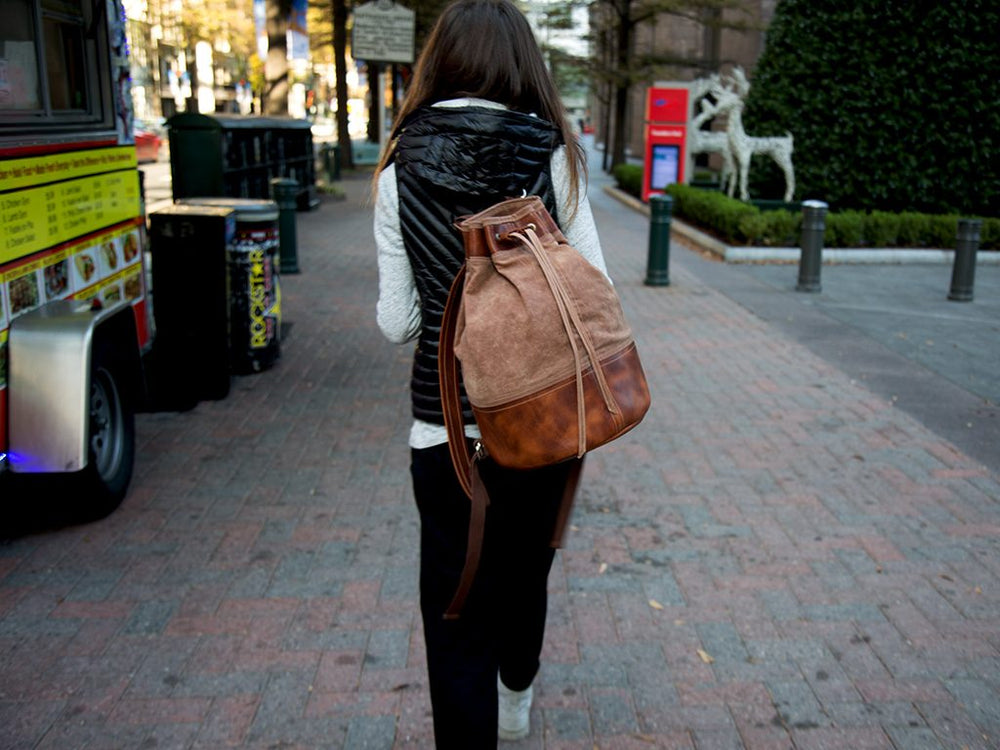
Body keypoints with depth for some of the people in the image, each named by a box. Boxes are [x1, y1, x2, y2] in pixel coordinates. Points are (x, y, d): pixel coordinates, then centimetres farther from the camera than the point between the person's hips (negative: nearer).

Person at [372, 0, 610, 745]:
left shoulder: (402, 167, -4)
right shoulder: (553, 155, -6)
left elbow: (397, 321, -3)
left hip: (444, 426, -1)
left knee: (456, 606, 12)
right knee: (524, 571, 26)